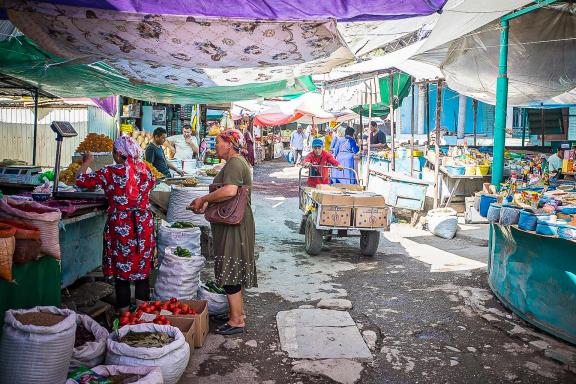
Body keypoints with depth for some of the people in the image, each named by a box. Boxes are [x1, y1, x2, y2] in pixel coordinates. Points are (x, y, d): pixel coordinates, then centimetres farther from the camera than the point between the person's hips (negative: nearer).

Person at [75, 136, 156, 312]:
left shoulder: (110, 173, -11)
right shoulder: (144, 169, 0)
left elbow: (80, 180, -3)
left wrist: (87, 161, 13)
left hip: (120, 227, -3)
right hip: (144, 226, 4)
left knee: (121, 273, 8)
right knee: (142, 271, 13)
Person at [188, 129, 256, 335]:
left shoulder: (234, 163, -16)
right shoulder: (237, 161, 17)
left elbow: (229, 191, -33)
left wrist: (203, 199, -21)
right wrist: (207, 203, 11)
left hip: (233, 225, -11)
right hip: (234, 223, 11)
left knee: (230, 272, -4)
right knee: (236, 271, 17)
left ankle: (236, 321, 6)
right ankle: (239, 313, 29)